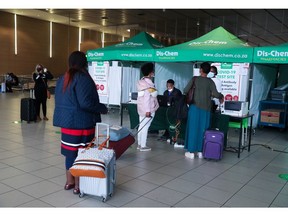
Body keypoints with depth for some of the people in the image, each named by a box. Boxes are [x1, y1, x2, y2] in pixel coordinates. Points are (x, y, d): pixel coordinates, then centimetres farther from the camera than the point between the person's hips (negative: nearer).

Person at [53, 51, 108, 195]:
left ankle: (69, 181, 28)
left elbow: (59, 100, 15)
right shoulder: (83, 78, -16)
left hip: (66, 120, 8)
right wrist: (102, 108, -10)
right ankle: (78, 185, 12)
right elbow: (85, 103, -23)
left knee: (70, 151, 16)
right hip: (81, 121, -8)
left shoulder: (63, 78, 11)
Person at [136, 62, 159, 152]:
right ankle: (143, 146, 4)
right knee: (145, 127, -2)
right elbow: (147, 98, -22)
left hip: (141, 108, 9)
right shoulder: (148, 84, -17)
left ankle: (139, 144, 21)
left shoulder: (141, 81, 11)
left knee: (141, 126, 13)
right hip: (148, 109, -9)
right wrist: (148, 110, -23)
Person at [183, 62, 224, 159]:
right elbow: (215, 94, -10)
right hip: (205, 109, 1)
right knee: (202, 129, 8)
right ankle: (200, 151, 13)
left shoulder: (194, 79, -3)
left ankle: (191, 151, 7)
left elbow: (185, 91, -3)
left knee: (193, 128, 4)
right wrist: (221, 96, 11)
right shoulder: (210, 81, -1)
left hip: (195, 107, -1)